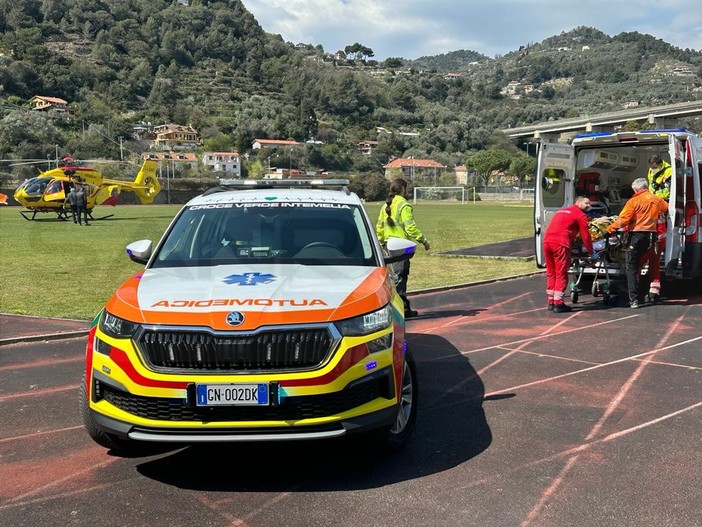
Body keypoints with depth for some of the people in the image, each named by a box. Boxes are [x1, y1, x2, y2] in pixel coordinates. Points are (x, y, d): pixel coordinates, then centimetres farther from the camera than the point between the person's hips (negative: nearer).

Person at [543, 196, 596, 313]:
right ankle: (558, 304, 0)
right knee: (561, 275, -1)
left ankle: (550, 302, 19)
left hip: (547, 241, 7)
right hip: (560, 244, -7)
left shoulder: (561, 211, 29)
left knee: (551, 274, 14)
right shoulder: (580, 215, 6)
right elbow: (585, 236, 4)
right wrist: (592, 253, 16)